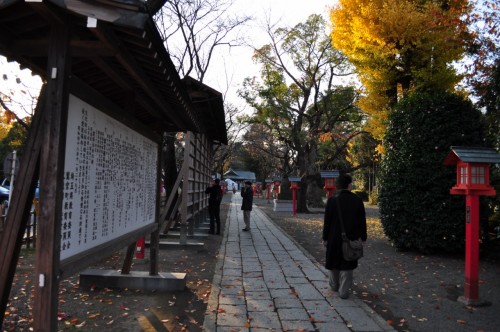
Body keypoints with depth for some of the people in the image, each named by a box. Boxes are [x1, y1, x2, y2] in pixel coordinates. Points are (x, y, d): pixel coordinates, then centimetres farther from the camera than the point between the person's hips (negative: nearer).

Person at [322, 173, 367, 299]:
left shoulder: (332, 200, -11)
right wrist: (363, 237, 8)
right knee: (347, 266, 9)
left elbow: (327, 221, -8)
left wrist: (325, 238, 1)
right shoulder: (357, 201, -8)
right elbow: (362, 221, -3)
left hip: (334, 238, 0)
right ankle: (343, 291, 13)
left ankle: (334, 285, 36)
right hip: (351, 238, 0)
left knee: (334, 262, 18)